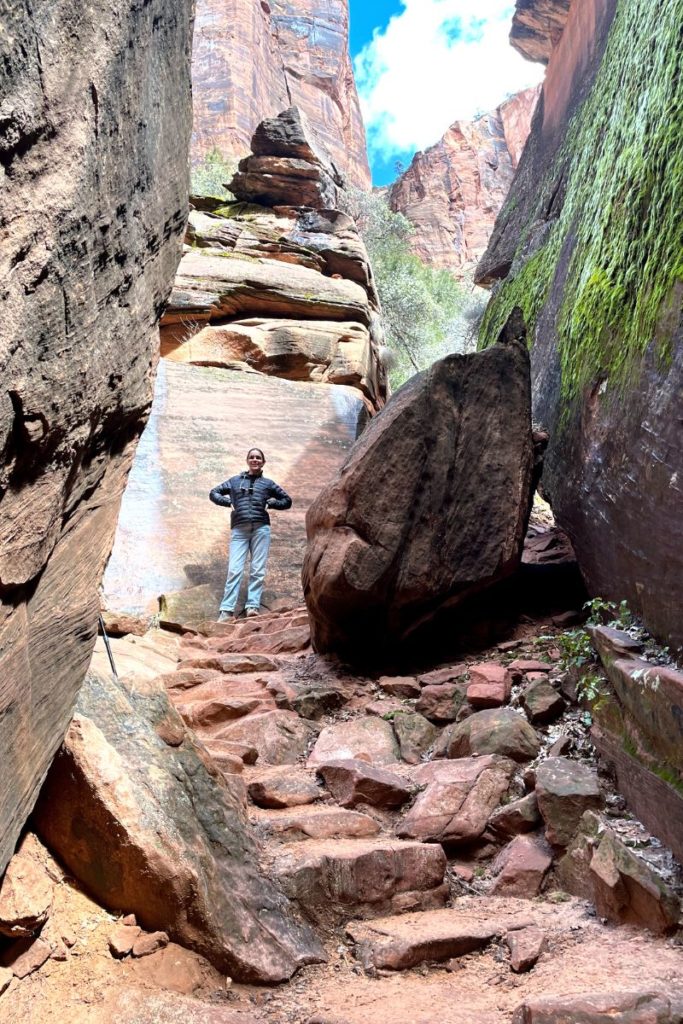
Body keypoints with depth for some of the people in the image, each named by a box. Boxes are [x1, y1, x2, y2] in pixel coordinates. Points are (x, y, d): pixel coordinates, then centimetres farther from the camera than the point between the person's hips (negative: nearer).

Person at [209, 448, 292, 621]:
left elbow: (287, 501, 19)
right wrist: (228, 501, 2)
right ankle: (226, 611, -15)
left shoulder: (268, 483, 15)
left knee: (258, 570, -6)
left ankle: (253, 607, -8)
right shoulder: (235, 481, 17)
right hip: (239, 529, 0)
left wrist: (270, 503, 3)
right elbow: (214, 493, 20)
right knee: (234, 569, -10)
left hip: (261, 528, 0)